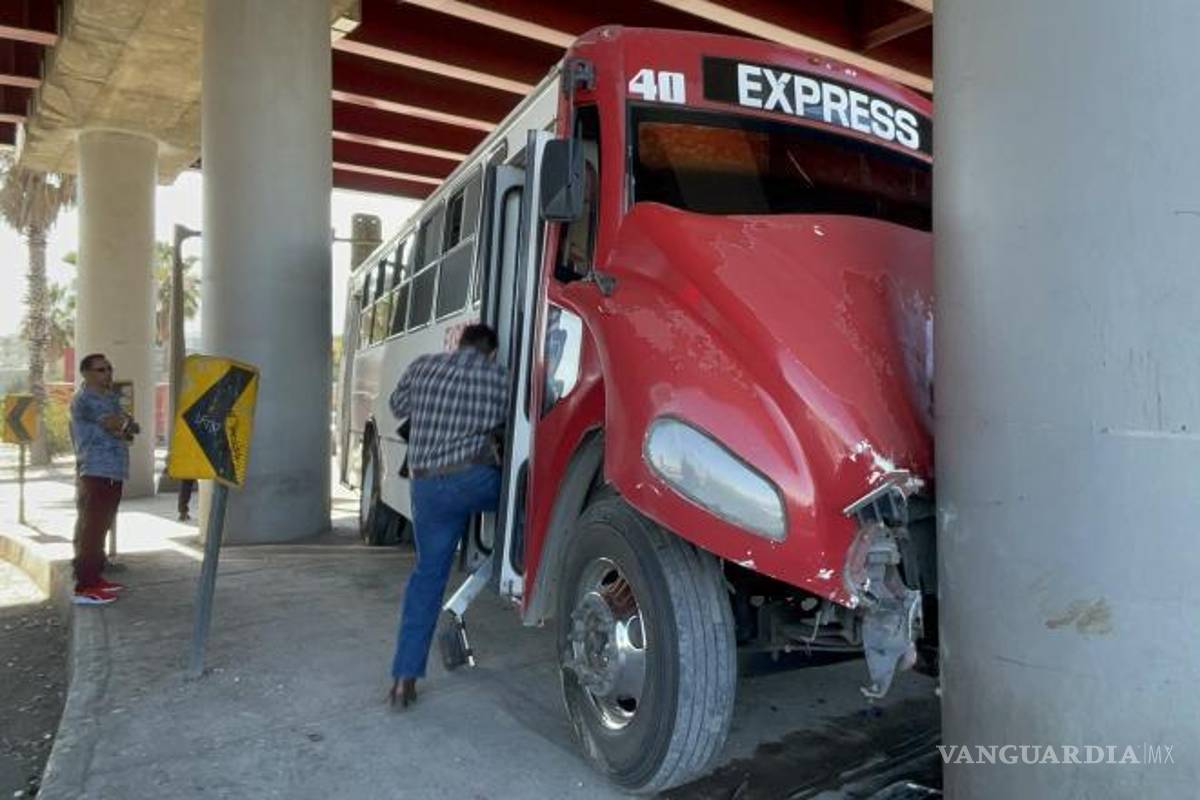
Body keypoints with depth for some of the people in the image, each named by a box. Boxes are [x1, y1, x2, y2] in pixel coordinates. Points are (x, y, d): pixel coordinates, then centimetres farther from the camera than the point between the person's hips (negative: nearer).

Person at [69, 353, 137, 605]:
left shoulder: (110, 397, 20)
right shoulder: (85, 399, -10)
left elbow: (124, 426, 12)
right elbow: (118, 425, -18)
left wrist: (124, 426, -10)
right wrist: (129, 425, 3)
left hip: (112, 473, 9)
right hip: (95, 473, -9)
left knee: (100, 527, 14)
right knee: (91, 528, -9)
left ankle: (94, 577, 23)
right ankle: (84, 587, -8)